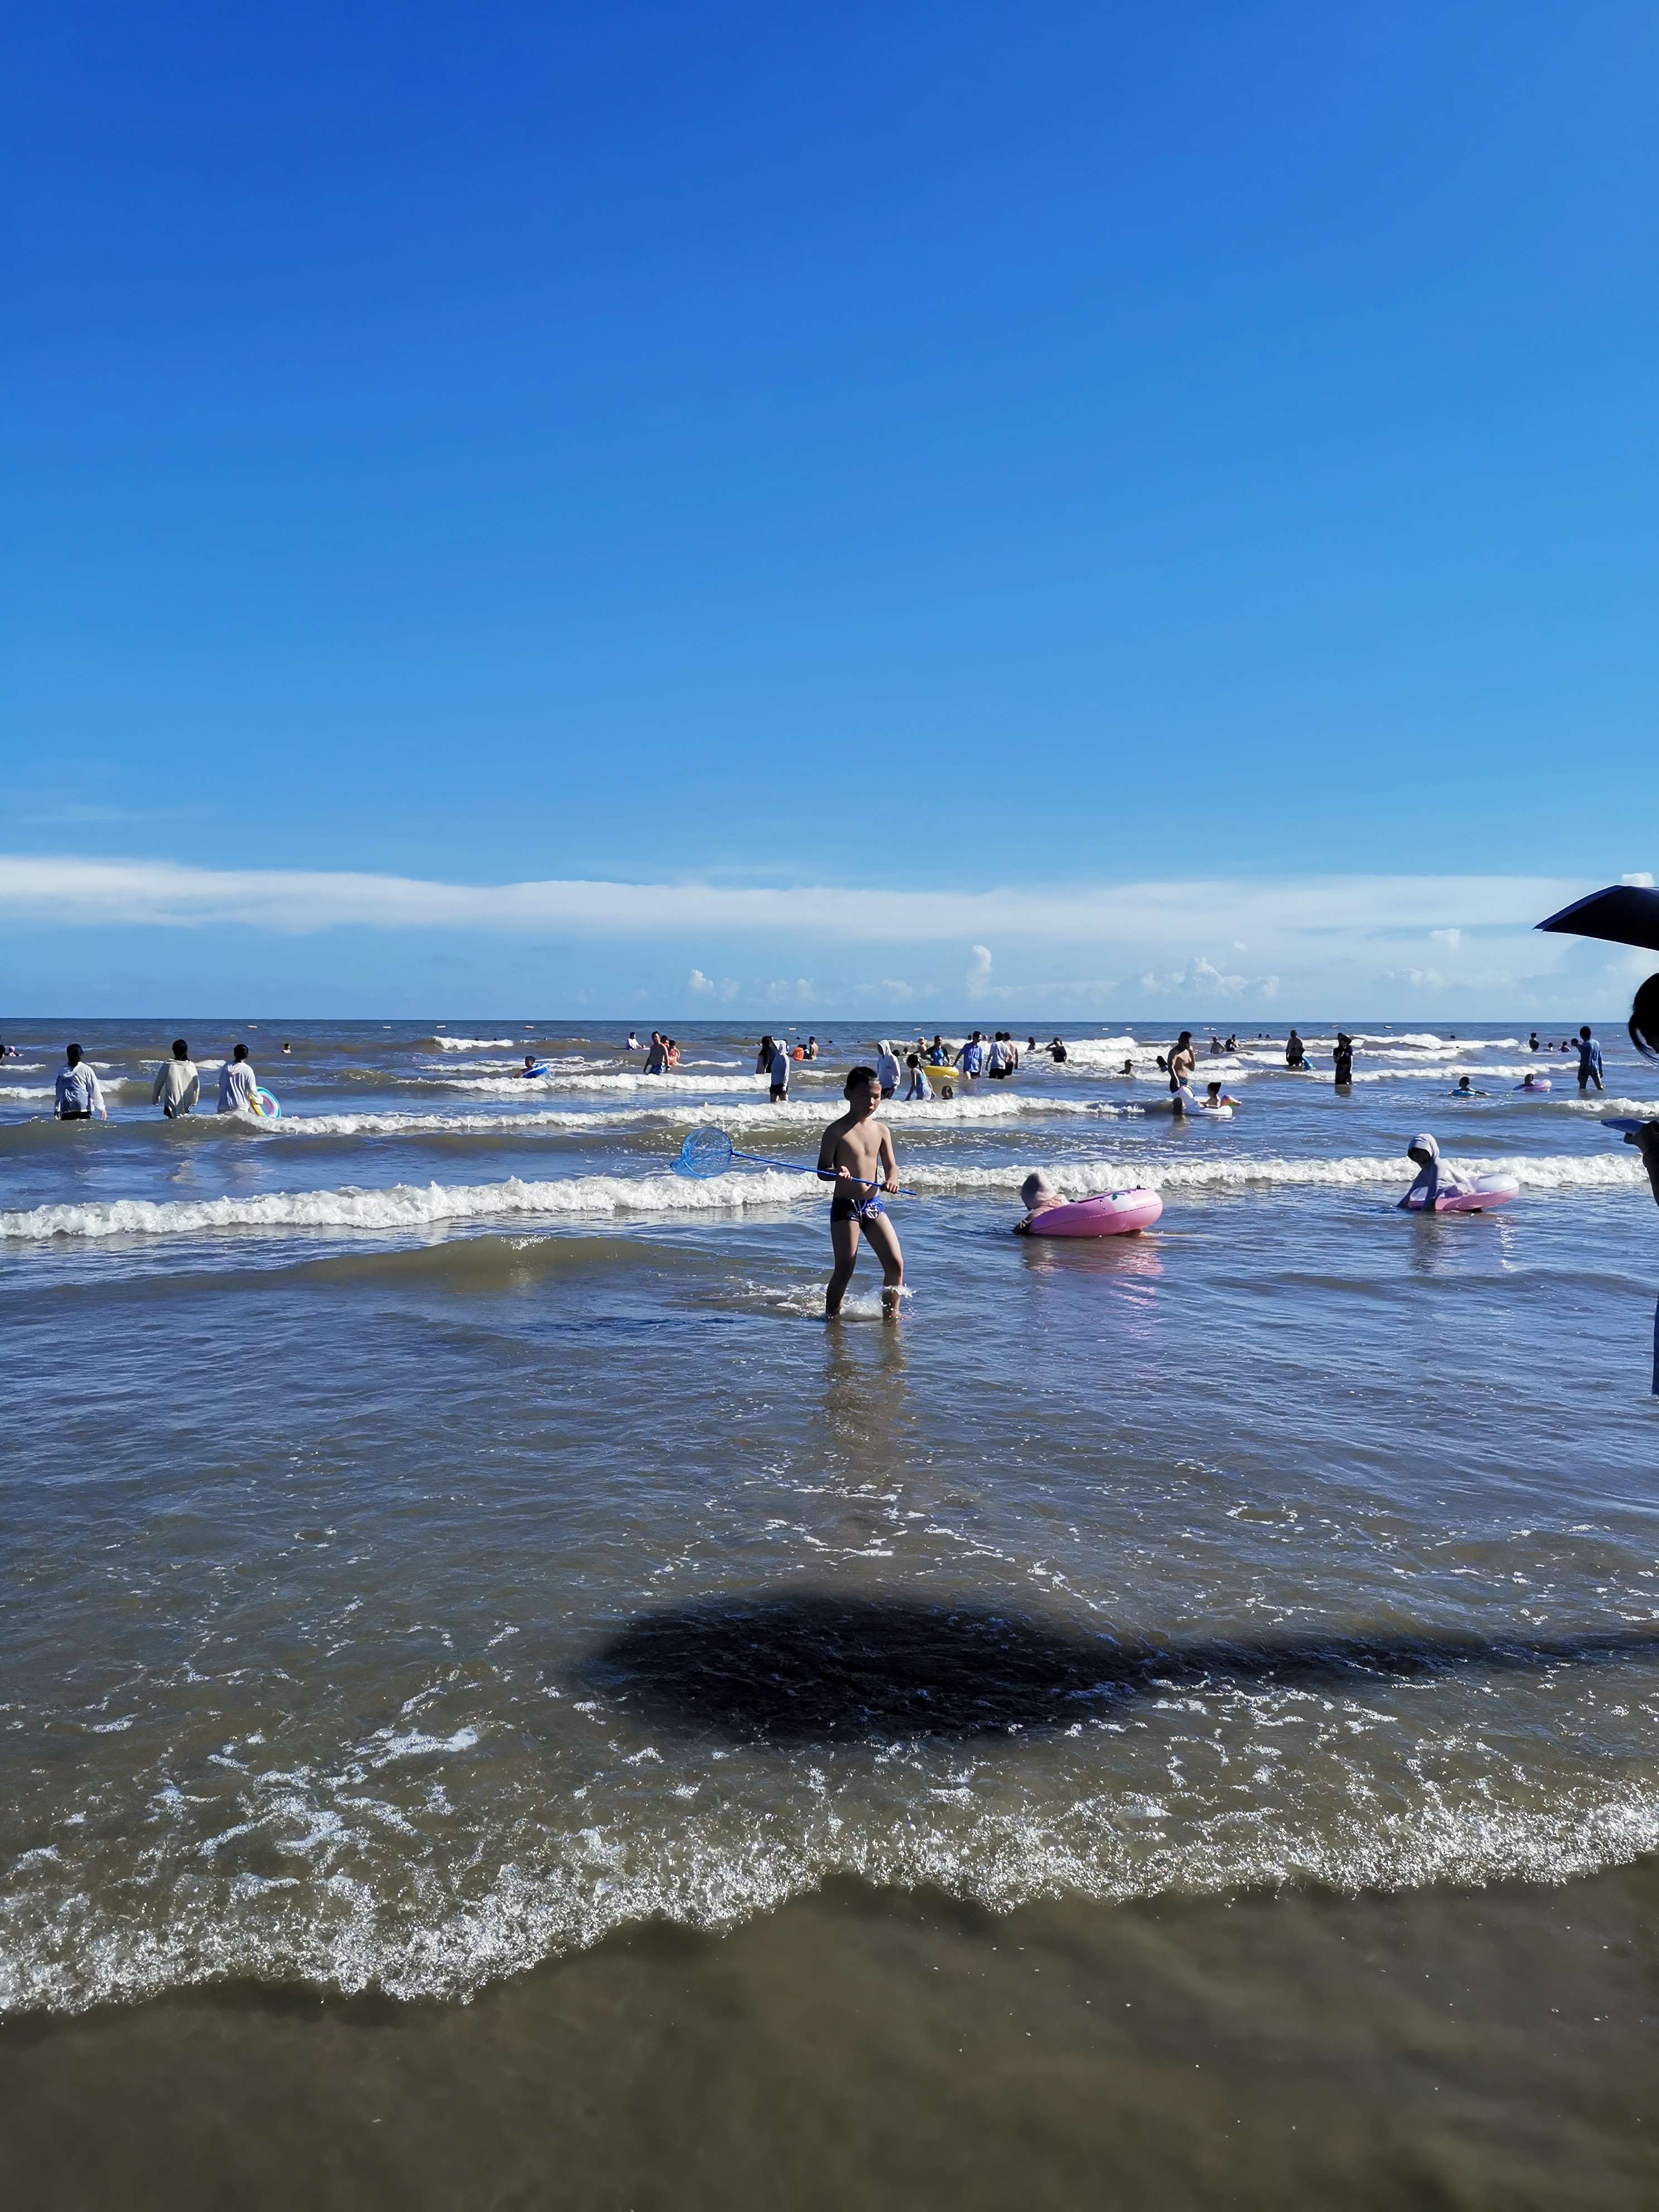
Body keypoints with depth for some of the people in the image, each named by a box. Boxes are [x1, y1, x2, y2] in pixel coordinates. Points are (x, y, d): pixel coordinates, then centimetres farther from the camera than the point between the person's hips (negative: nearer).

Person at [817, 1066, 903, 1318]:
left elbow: (891, 1165, 7)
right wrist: (836, 1172, -30)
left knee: (896, 1264, 1)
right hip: (845, 1206, -5)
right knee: (844, 1269, -4)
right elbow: (822, 1170, -7)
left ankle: (891, 1312, 19)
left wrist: (891, 1181, -16)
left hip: (874, 1204, 5)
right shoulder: (837, 1131, -8)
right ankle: (831, 1316, 14)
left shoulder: (882, 1130, 7)